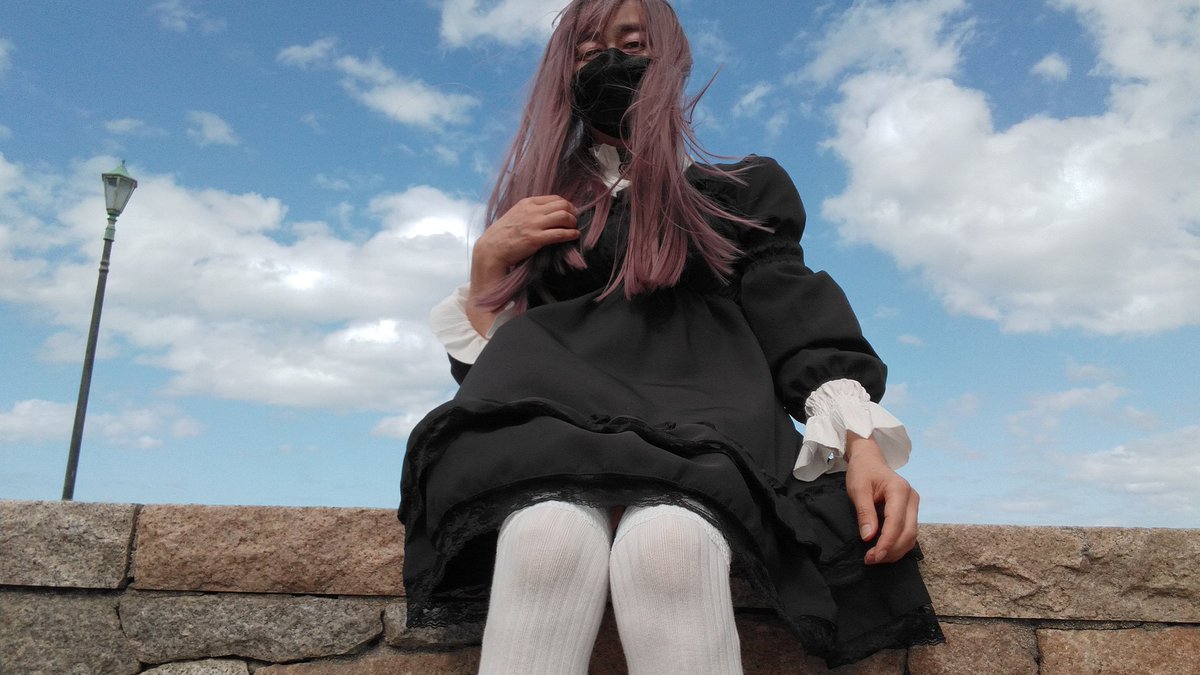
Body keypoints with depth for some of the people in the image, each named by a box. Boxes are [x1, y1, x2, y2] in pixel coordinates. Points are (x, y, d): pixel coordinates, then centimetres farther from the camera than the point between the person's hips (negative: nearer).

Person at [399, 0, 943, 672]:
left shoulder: (740, 189, 24)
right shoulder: (538, 209, 28)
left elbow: (795, 317, 8)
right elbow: (485, 352, 22)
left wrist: (862, 439, -9)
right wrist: (488, 262, 5)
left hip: (700, 408, -1)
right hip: (558, 412, 1)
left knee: (667, 545, -39)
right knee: (550, 540, -38)